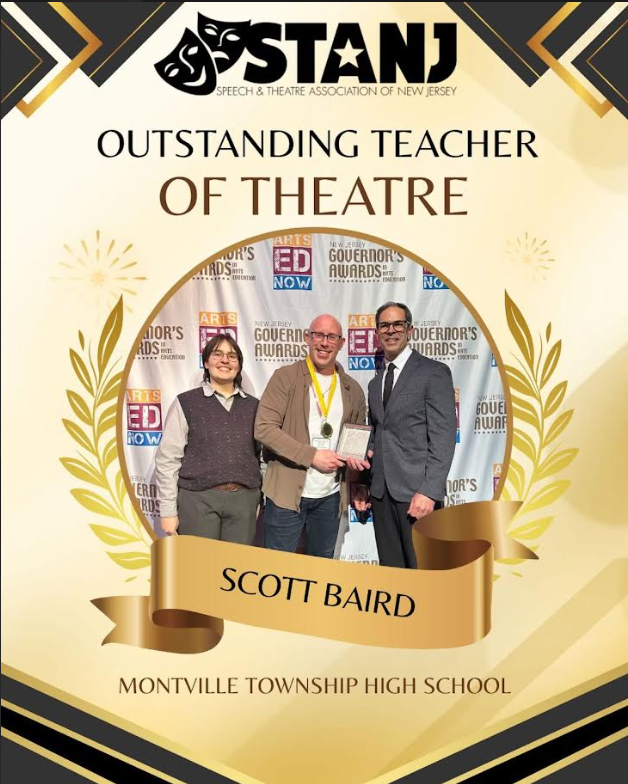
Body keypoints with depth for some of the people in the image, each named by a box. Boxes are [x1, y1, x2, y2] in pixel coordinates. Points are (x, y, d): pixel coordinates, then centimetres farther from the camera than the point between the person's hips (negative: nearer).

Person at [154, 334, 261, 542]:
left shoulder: (253, 406, 11)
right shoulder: (186, 403, 1)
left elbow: (263, 457, 13)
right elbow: (167, 459, -1)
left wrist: (262, 501, 6)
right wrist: (168, 510, -5)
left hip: (244, 500, 3)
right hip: (199, 499, -3)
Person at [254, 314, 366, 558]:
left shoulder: (352, 389, 10)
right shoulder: (285, 377, -4)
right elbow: (264, 428, -12)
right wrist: (312, 455, -17)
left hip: (331, 496, 4)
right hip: (287, 492, -4)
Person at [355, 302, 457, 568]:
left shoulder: (434, 372, -4)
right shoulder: (375, 383, 18)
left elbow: (443, 437, -10)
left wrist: (428, 491, -18)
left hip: (417, 492, -6)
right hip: (381, 493, 6)